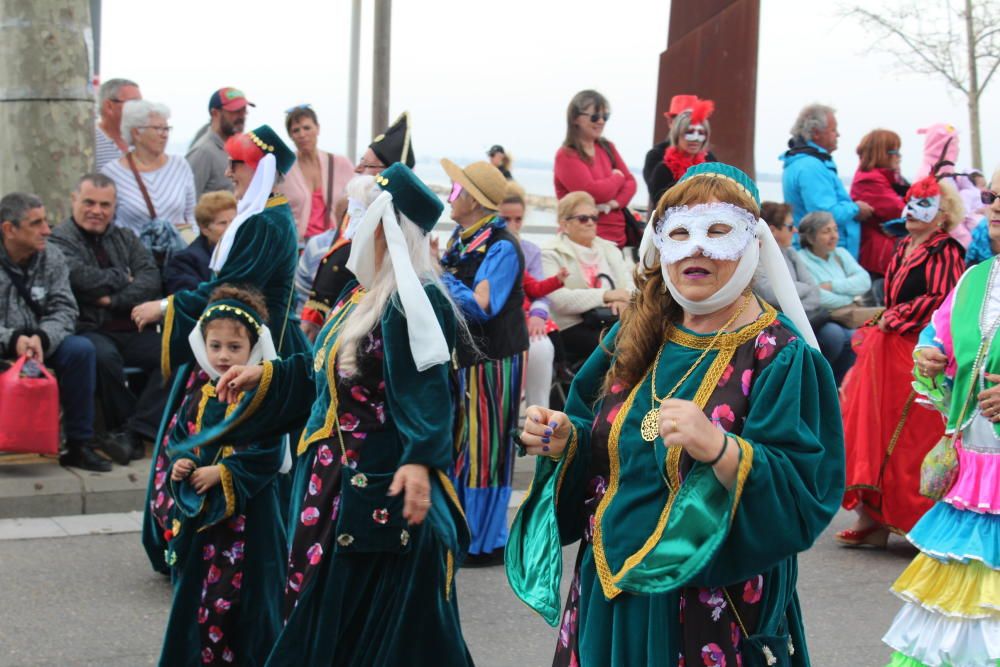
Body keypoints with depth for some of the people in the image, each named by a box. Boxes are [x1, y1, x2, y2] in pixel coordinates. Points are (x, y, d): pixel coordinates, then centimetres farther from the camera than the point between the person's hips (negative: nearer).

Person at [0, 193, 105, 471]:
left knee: (81, 349, -23)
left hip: (40, 343, 4)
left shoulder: (52, 257, 3)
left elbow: (65, 309, -4)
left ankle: (78, 445, -13)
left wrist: (41, 339, -24)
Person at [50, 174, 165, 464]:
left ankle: (132, 432, -23)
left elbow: (151, 279, 6)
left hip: (133, 331, 4)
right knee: (104, 355, -38)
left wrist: (115, 299, -10)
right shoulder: (60, 240, 7)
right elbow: (83, 279, -13)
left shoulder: (125, 238, 23)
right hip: (89, 329, -4)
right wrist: (123, 278, 2)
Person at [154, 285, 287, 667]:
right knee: (194, 589, 13)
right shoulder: (197, 392, 7)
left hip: (247, 511, -6)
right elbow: (176, 435, 13)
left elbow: (268, 454, -17)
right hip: (197, 510, 6)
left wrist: (221, 472, -19)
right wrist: (179, 461, -8)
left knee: (245, 592, -1)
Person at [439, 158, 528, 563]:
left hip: (491, 360, -8)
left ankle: (486, 542, 8)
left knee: (483, 448, -2)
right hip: (459, 355, 9)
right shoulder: (460, 238, 10)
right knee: (455, 444, 14)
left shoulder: (501, 247, -16)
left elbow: (479, 307, -25)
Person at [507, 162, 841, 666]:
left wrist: (720, 449, -34)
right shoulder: (635, 338, 4)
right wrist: (565, 444, -5)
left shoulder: (781, 356, -12)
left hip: (711, 621, -5)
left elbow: (803, 501, -20)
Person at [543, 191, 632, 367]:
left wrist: (622, 300, -16)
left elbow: (630, 286, 9)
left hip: (611, 323, 6)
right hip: (572, 328, -5)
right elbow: (558, 300, -14)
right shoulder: (552, 256, 2)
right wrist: (605, 295, -19)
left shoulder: (610, 250, 21)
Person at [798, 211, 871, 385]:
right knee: (834, 333, -35)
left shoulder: (841, 254, 17)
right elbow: (813, 297, -21)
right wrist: (850, 299, -8)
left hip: (845, 323, 6)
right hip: (817, 323, -5)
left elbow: (865, 281, 2)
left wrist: (832, 286, -11)